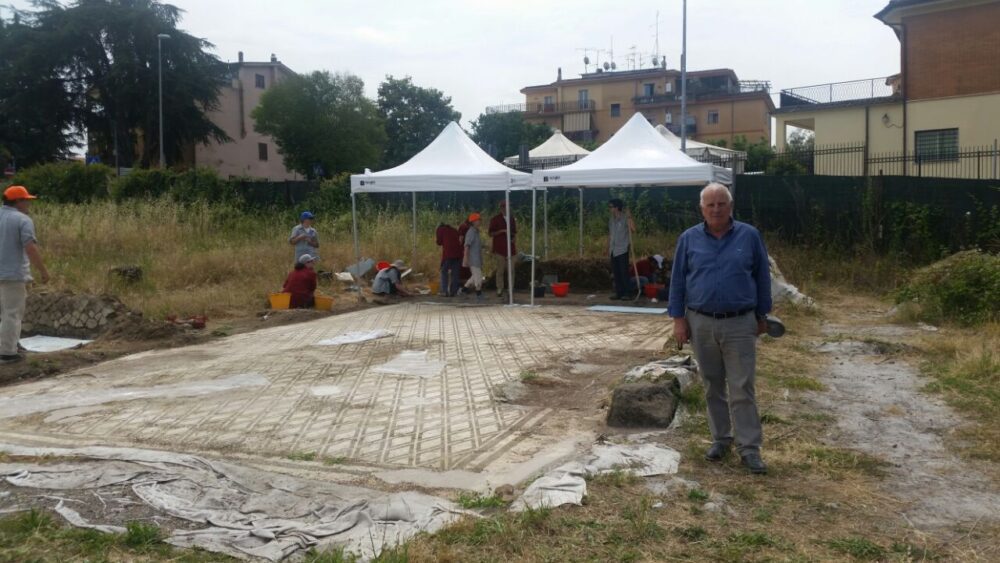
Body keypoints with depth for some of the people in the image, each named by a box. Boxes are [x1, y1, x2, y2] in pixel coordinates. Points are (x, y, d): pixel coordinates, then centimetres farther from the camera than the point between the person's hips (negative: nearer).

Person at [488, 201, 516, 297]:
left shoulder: (512, 218, 16)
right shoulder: (495, 219, 2)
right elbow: (491, 233, -2)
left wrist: (513, 237, 4)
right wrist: (502, 231, -14)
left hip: (510, 248, 4)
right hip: (499, 248, -4)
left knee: (511, 269, 1)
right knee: (500, 270, -4)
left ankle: (511, 289, 7)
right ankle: (499, 289, 1)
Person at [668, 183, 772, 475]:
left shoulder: (749, 236, 0)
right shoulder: (689, 239, 2)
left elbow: (762, 277, 7)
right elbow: (678, 280, 4)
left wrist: (762, 316, 9)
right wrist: (678, 319, -1)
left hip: (739, 325, -1)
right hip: (701, 324, 2)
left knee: (742, 389, -2)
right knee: (713, 387, 12)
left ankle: (749, 447, 5)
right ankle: (720, 438, 25)